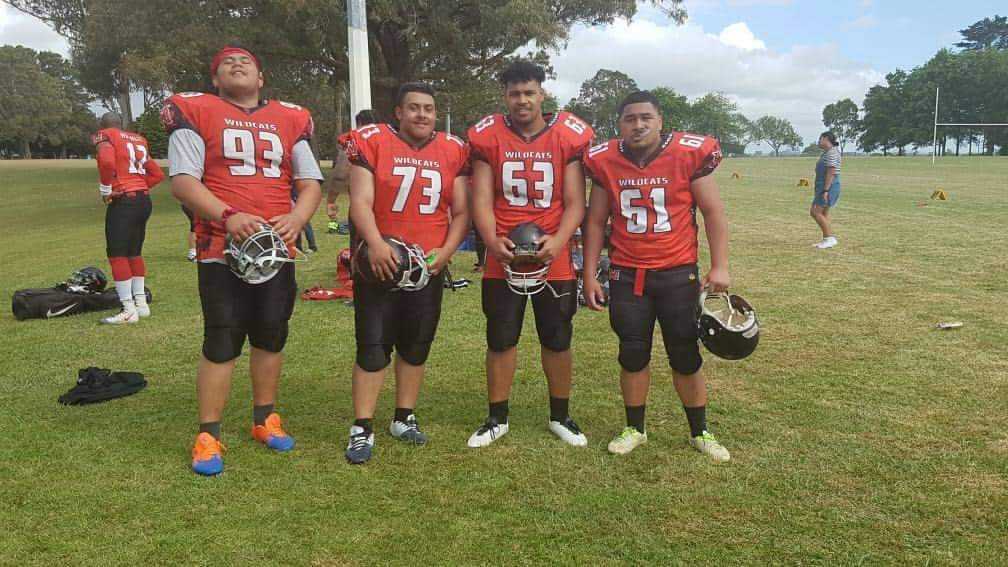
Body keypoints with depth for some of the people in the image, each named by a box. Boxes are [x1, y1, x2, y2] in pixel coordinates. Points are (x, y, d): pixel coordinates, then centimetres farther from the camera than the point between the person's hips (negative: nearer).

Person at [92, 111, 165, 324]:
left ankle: (129, 310, -3)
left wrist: (105, 189, -9)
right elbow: (157, 174, 20)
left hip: (123, 202, -7)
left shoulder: (105, 136, -1)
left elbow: (107, 162, -22)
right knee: (135, 252, 17)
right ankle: (141, 303, 21)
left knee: (117, 254, -2)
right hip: (144, 200, 7)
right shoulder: (138, 139, 19)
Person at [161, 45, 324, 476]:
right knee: (221, 342, -2)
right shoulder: (196, 114, 1)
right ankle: (208, 436, 11)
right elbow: (183, 181, -7)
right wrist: (229, 216, -22)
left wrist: (295, 219, -11)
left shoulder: (291, 120, 11)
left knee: (271, 336, 12)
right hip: (221, 248, -4)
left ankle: (265, 418, 29)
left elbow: (311, 183, 10)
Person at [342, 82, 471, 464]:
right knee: (373, 347, -1)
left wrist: (445, 251, -8)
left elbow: (461, 212, 7)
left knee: (416, 346, 12)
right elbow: (361, 202, -10)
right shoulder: (372, 143, -3)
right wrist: (375, 244, -26)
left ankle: (404, 418, 28)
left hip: (429, 266, 4)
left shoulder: (453, 152, 5)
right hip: (380, 263, -3)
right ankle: (362, 429, 9)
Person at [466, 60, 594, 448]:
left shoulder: (569, 136, -3)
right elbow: (481, 200, -3)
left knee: (558, 340, 10)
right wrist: (492, 241, -21)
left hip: (553, 258, 0)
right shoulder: (488, 137, 0)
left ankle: (560, 416, 29)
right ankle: (497, 419, 25)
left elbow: (574, 203, -4)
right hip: (502, 258, 0)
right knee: (500, 339, 9)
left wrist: (558, 241, -22)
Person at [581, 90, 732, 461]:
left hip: (678, 273, -1)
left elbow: (713, 212, -2)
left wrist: (719, 266, -8)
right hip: (626, 275, 2)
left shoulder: (690, 155, -7)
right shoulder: (605, 162, -1)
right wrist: (589, 275, 4)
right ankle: (634, 429, 28)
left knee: (686, 356, 7)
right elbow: (596, 221, 7)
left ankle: (700, 433, 25)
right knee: (633, 355, 10)